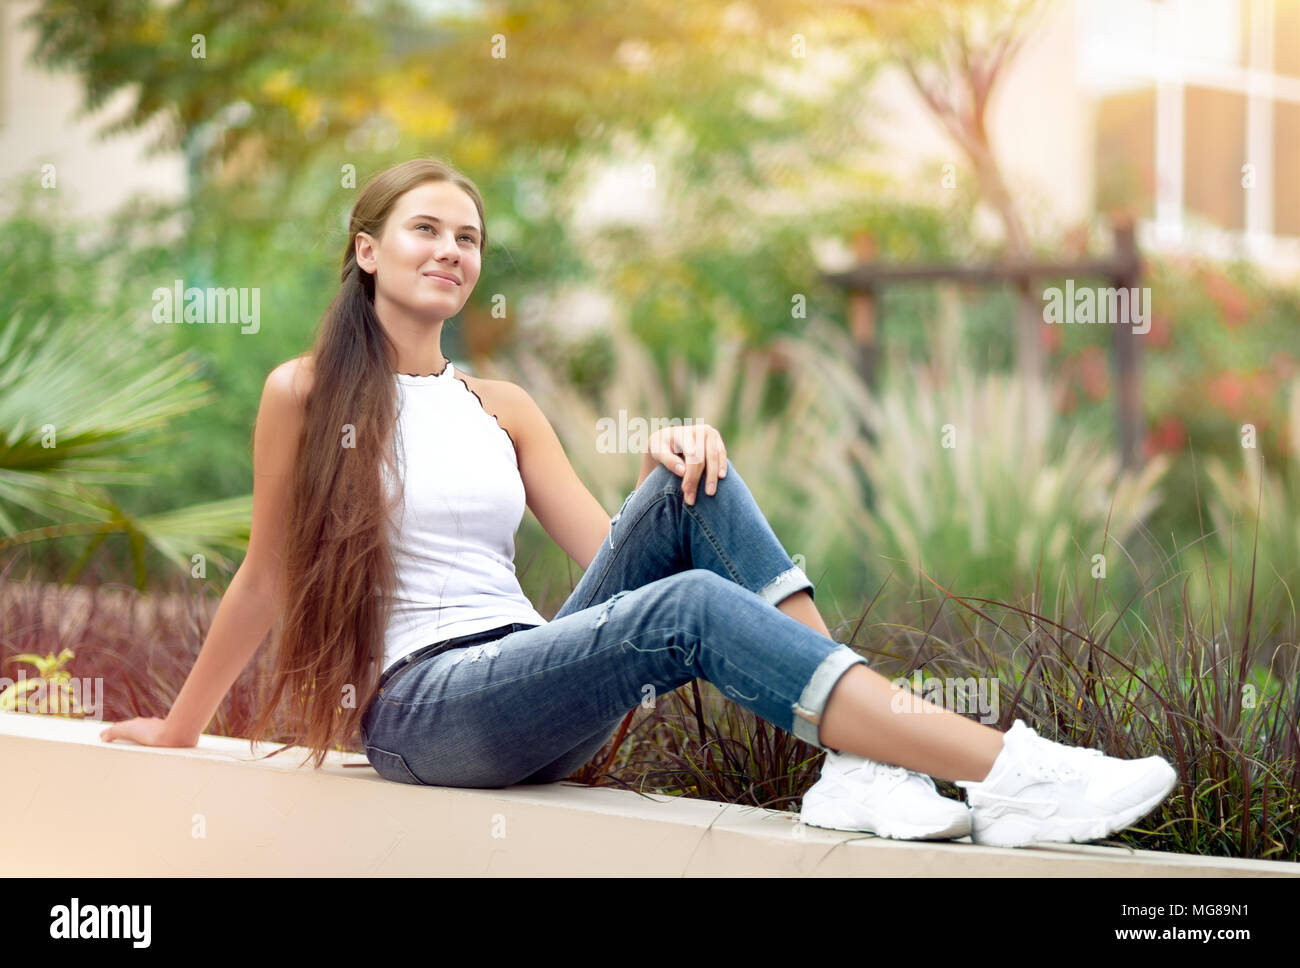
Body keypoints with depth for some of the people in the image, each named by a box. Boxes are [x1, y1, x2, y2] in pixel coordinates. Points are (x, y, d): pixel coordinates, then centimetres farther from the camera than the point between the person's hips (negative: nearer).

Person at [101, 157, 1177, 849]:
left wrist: (675, 466, -7)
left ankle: (860, 771, -31)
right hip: (421, 708, -6)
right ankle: (1008, 777, -41)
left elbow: (610, 554, 13)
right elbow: (268, 575, 10)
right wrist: (179, 728, 16)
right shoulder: (306, 393, 2)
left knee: (696, 490, -18)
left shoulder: (503, 409, 17)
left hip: (534, 688, 6)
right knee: (695, 606, -32)